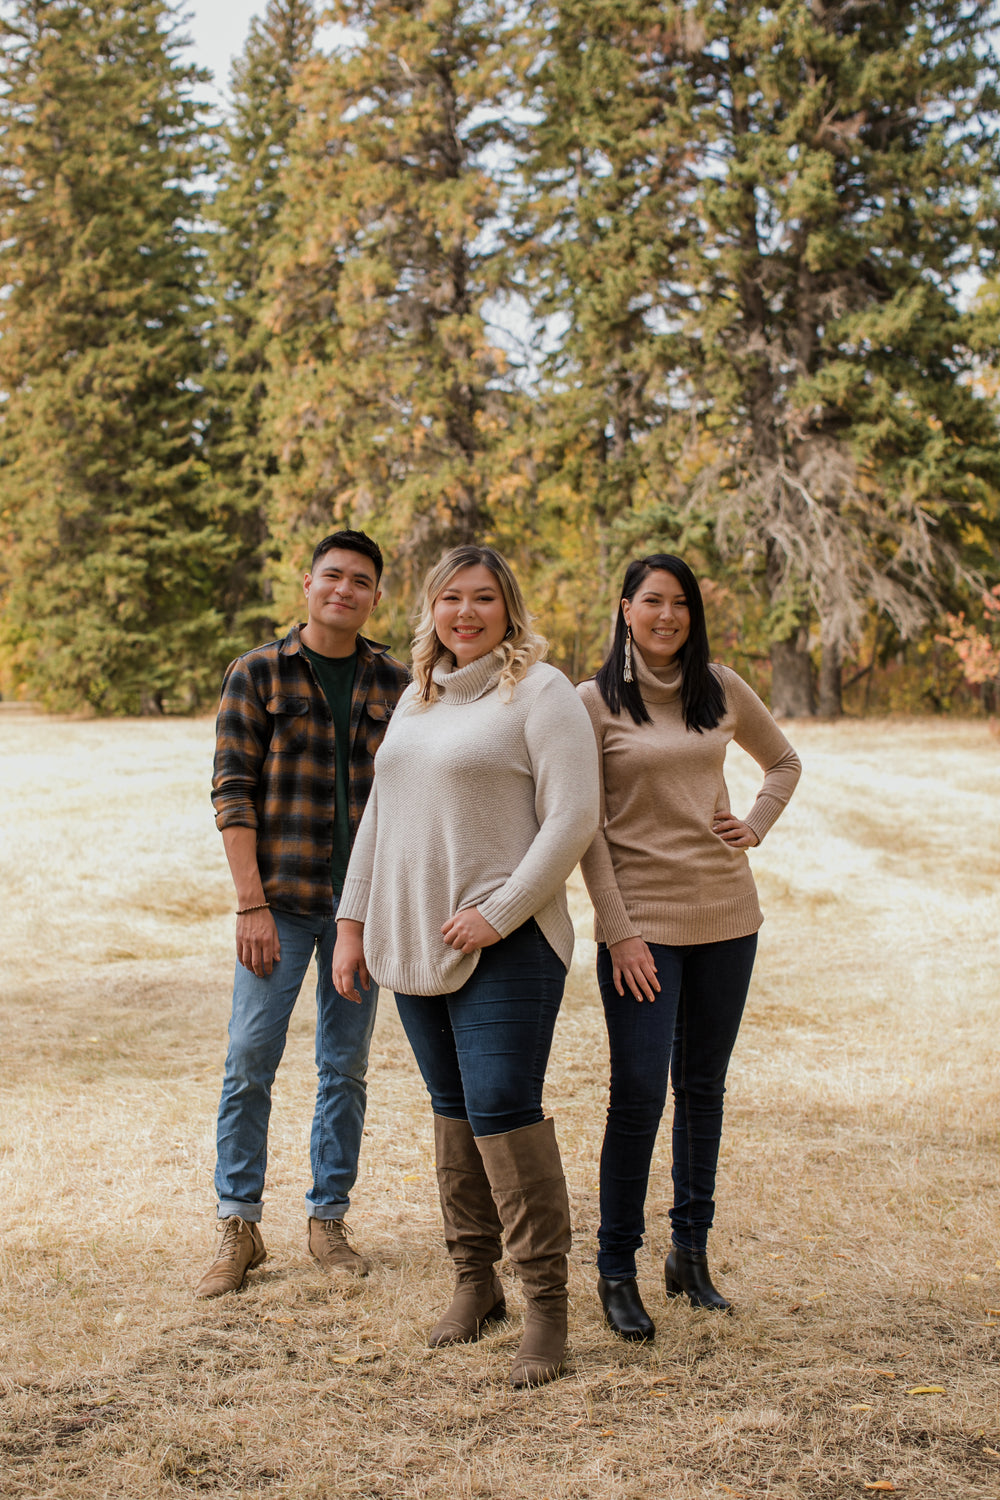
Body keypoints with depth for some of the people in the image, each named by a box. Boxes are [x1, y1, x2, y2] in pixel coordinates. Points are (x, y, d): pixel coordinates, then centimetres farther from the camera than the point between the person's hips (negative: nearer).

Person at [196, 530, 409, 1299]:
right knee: (249, 1061, -2)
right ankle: (239, 1227, 9)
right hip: (282, 900, -2)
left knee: (346, 1067, 8)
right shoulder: (257, 674, -1)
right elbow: (233, 792, -5)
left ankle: (329, 1219, 20)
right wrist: (252, 904, -12)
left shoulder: (394, 682, 6)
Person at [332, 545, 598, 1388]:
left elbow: (573, 820, -13)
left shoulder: (540, 692, -6)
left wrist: (497, 913, -17)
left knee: (504, 1111, -12)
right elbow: (381, 815, 21)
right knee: (453, 1112, 12)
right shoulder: (418, 699, 16)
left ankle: (547, 1303, -3)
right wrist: (354, 918, 15)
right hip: (416, 943, 7)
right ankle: (476, 1281, 22)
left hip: (505, 946, -7)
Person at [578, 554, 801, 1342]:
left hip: (726, 912, 4)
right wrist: (617, 928, -12)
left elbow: (785, 762, 22)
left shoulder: (721, 689, 6)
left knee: (703, 1087, 10)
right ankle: (616, 1269, 5)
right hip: (642, 919, -4)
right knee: (639, 1092, -8)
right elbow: (584, 825, -6)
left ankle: (692, 1253, 22)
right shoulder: (595, 701, -4)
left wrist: (755, 825, 5)